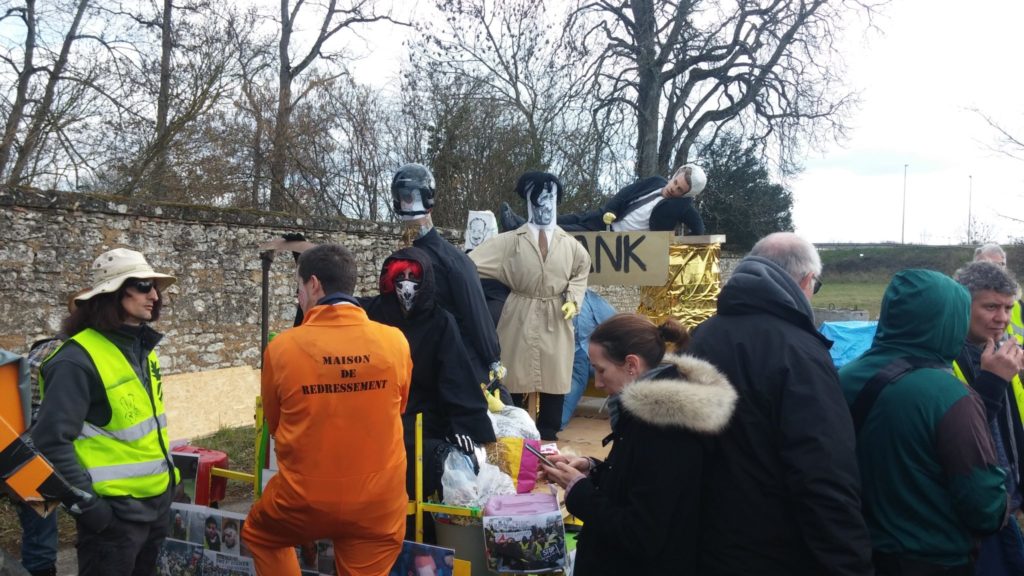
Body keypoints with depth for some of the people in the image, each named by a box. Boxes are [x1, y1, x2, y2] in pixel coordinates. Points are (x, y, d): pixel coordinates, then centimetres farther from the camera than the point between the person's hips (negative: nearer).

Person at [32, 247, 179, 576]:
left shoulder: (142, 348, 6)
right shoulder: (78, 359, -19)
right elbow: (52, 441, -21)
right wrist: (86, 504, -20)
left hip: (157, 498, 8)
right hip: (114, 510, -8)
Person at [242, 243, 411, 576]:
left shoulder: (282, 347, -12)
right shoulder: (395, 342, -9)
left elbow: (274, 424, 5)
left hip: (305, 496, -1)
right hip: (378, 500, 1)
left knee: (258, 534, 30)